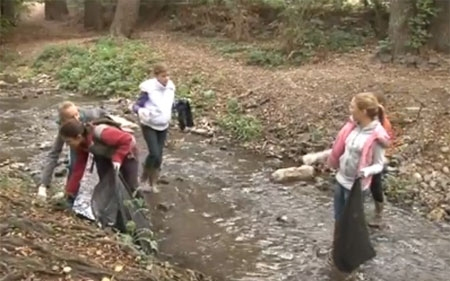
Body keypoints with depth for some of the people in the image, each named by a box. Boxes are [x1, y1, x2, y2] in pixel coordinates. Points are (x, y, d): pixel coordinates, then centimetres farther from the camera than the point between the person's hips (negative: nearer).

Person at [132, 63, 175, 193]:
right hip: (149, 126, -5)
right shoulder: (149, 89, -19)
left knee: (159, 156, 7)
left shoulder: (170, 88, -3)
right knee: (154, 153, -15)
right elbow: (136, 106, -17)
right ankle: (144, 179, 9)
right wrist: (141, 111, -38)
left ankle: (153, 183, 22)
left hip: (163, 126, 5)